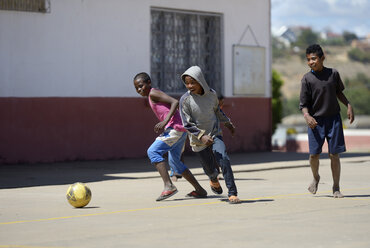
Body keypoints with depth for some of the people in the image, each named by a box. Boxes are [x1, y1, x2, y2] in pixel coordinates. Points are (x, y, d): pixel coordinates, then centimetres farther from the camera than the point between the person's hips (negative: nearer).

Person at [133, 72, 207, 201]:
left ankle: (169, 185, -26)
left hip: (175, 127, -10)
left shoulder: (153, 93, -5)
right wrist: (162, 126, 14)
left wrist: (165, 121, -23)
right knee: (174, 162, 19)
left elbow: (175, 102, -16)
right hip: (180, 131, 10)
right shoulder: (153, 96, 23)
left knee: (153, 151, -16)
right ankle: (199, 190, 22)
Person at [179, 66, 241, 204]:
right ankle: (214, 180, 48)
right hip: (198, 140, -1)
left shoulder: (211, 94, -6)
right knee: (211, 170, 9)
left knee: (223, 160, -21)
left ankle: (232, 194, -15)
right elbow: (187, 125, -16)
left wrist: (227, 123, 25)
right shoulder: (185, 100, -17)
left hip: (215, 134, 1)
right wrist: (201, 136, -28)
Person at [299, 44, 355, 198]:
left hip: (333, 119, 1)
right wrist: (307, 116, -23)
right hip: (315, 121, -1)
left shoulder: (333, 74, 1)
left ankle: (336, 187, 11)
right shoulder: (307, 79, -6)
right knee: (314, 154, -2)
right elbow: (303, 104, -5)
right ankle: (316, 178, 29)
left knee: (334, 154, -1)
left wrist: (349, 106, 8)